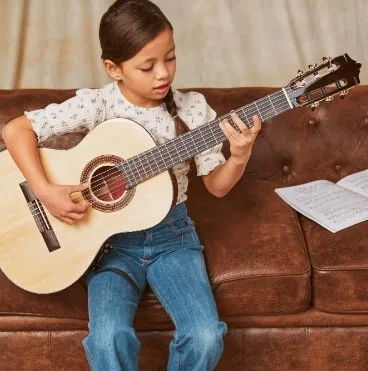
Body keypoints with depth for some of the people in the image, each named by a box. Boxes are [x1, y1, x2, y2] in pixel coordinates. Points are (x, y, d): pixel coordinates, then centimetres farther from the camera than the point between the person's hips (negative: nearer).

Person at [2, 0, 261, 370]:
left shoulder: (192, 109, -5)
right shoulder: (97, 104, -11)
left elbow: (216, 185, 1)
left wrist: (239, 156, -19)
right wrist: (45, 192, -23)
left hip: (171, 233, 2)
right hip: (113, 237, -1)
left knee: (205, 337, -18)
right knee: (109, 339, -25)